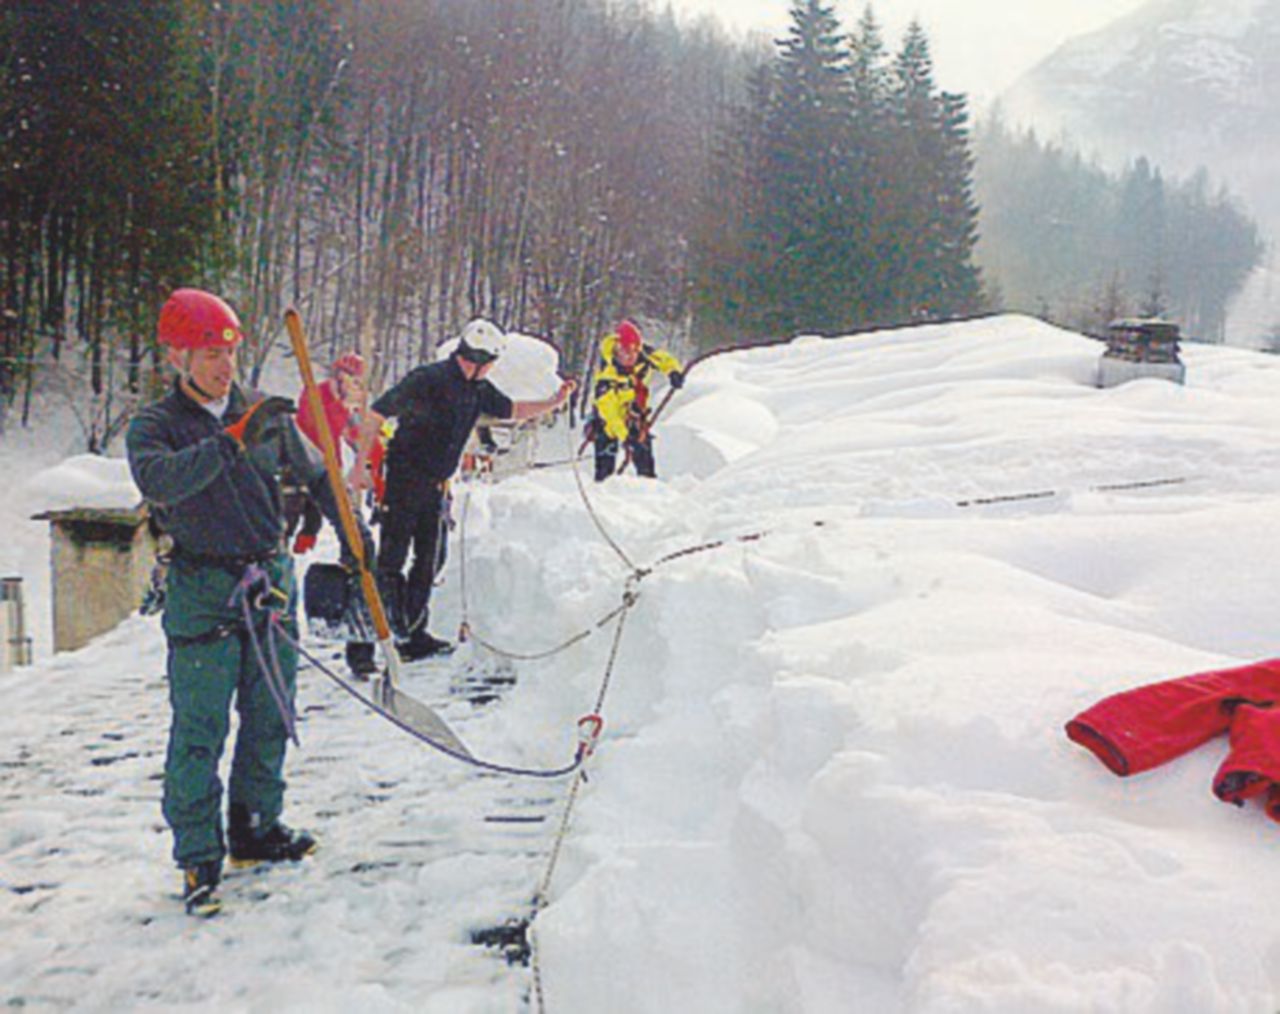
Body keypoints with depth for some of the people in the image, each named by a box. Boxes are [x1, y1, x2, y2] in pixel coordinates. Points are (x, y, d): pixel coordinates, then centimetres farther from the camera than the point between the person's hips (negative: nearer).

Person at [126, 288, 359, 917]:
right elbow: (157, 481, -26)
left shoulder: (266, 415, 6)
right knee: (199, 730, -2)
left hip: (272, 584, 4)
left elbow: (313, 475, 17)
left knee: (269, 718, 12)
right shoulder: (154, 426, -5)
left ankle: (256, 828, 28)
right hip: (203, 597, -4)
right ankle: (198, 856, 9)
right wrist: (234, 438, -33)